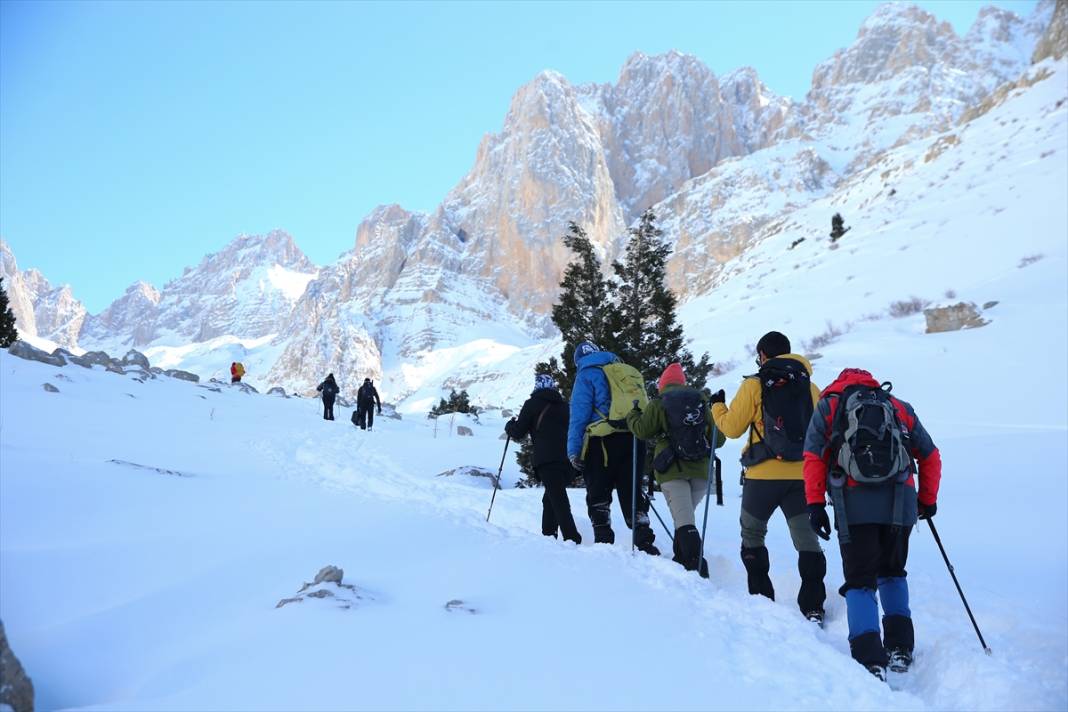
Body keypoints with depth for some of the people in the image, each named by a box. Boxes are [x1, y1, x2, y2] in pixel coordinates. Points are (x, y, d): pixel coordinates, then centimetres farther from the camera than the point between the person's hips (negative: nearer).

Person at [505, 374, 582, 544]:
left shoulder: (533, 404, 7)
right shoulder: (564, 405, 20)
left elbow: (518, 433, 9)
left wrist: (510, 425, 28)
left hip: (547, 461, -6)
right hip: (568, 459, 6)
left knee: (559, 502, -12)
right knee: (550, 499, 22)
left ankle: (573, 540, -24)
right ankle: (548, 534, 22)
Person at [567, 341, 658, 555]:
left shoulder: (586, 374, 1)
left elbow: (579, 414, -7)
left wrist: (573, 450, -8)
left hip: (603, 442, -5)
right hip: (633, 439, 5)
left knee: (598, 496, 5)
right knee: (632, 492, 9)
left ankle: (603, 540, 1)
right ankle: (645, 541, 0)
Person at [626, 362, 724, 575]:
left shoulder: (658, 404, 1)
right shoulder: (702, 402, 11)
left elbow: (642, 431, 1)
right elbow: (718, 438, 9)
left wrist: (632, 416, 20)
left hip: (672, 471, -4)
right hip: (700, 471, 4)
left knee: (683, 520, -10)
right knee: (686, 515, 21)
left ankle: (697, 567, -23)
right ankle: (682, 559, 25)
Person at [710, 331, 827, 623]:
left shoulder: (754, 385, -4)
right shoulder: (811, 387, 8)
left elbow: (731, 427, 0)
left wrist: (717, 406, 17)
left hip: (764, 474, -3)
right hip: (802, 475, 3)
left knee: (752, 533, 16)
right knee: (806, 538, 6)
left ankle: (761, 597, 16)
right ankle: (813, 606, -2)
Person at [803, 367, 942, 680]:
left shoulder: (827, 405, 14)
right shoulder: (900, 408, 21)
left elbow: (813, 457, 2)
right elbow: (930, 456, 22)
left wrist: (815, 505, 0)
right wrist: (928, 500, 31)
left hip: (854, 504, -2)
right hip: (900, 503, 3)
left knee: (860, 580, 3)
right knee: (892, 573, 23)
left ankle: (870, 660, -9)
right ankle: (900, 648, 20)